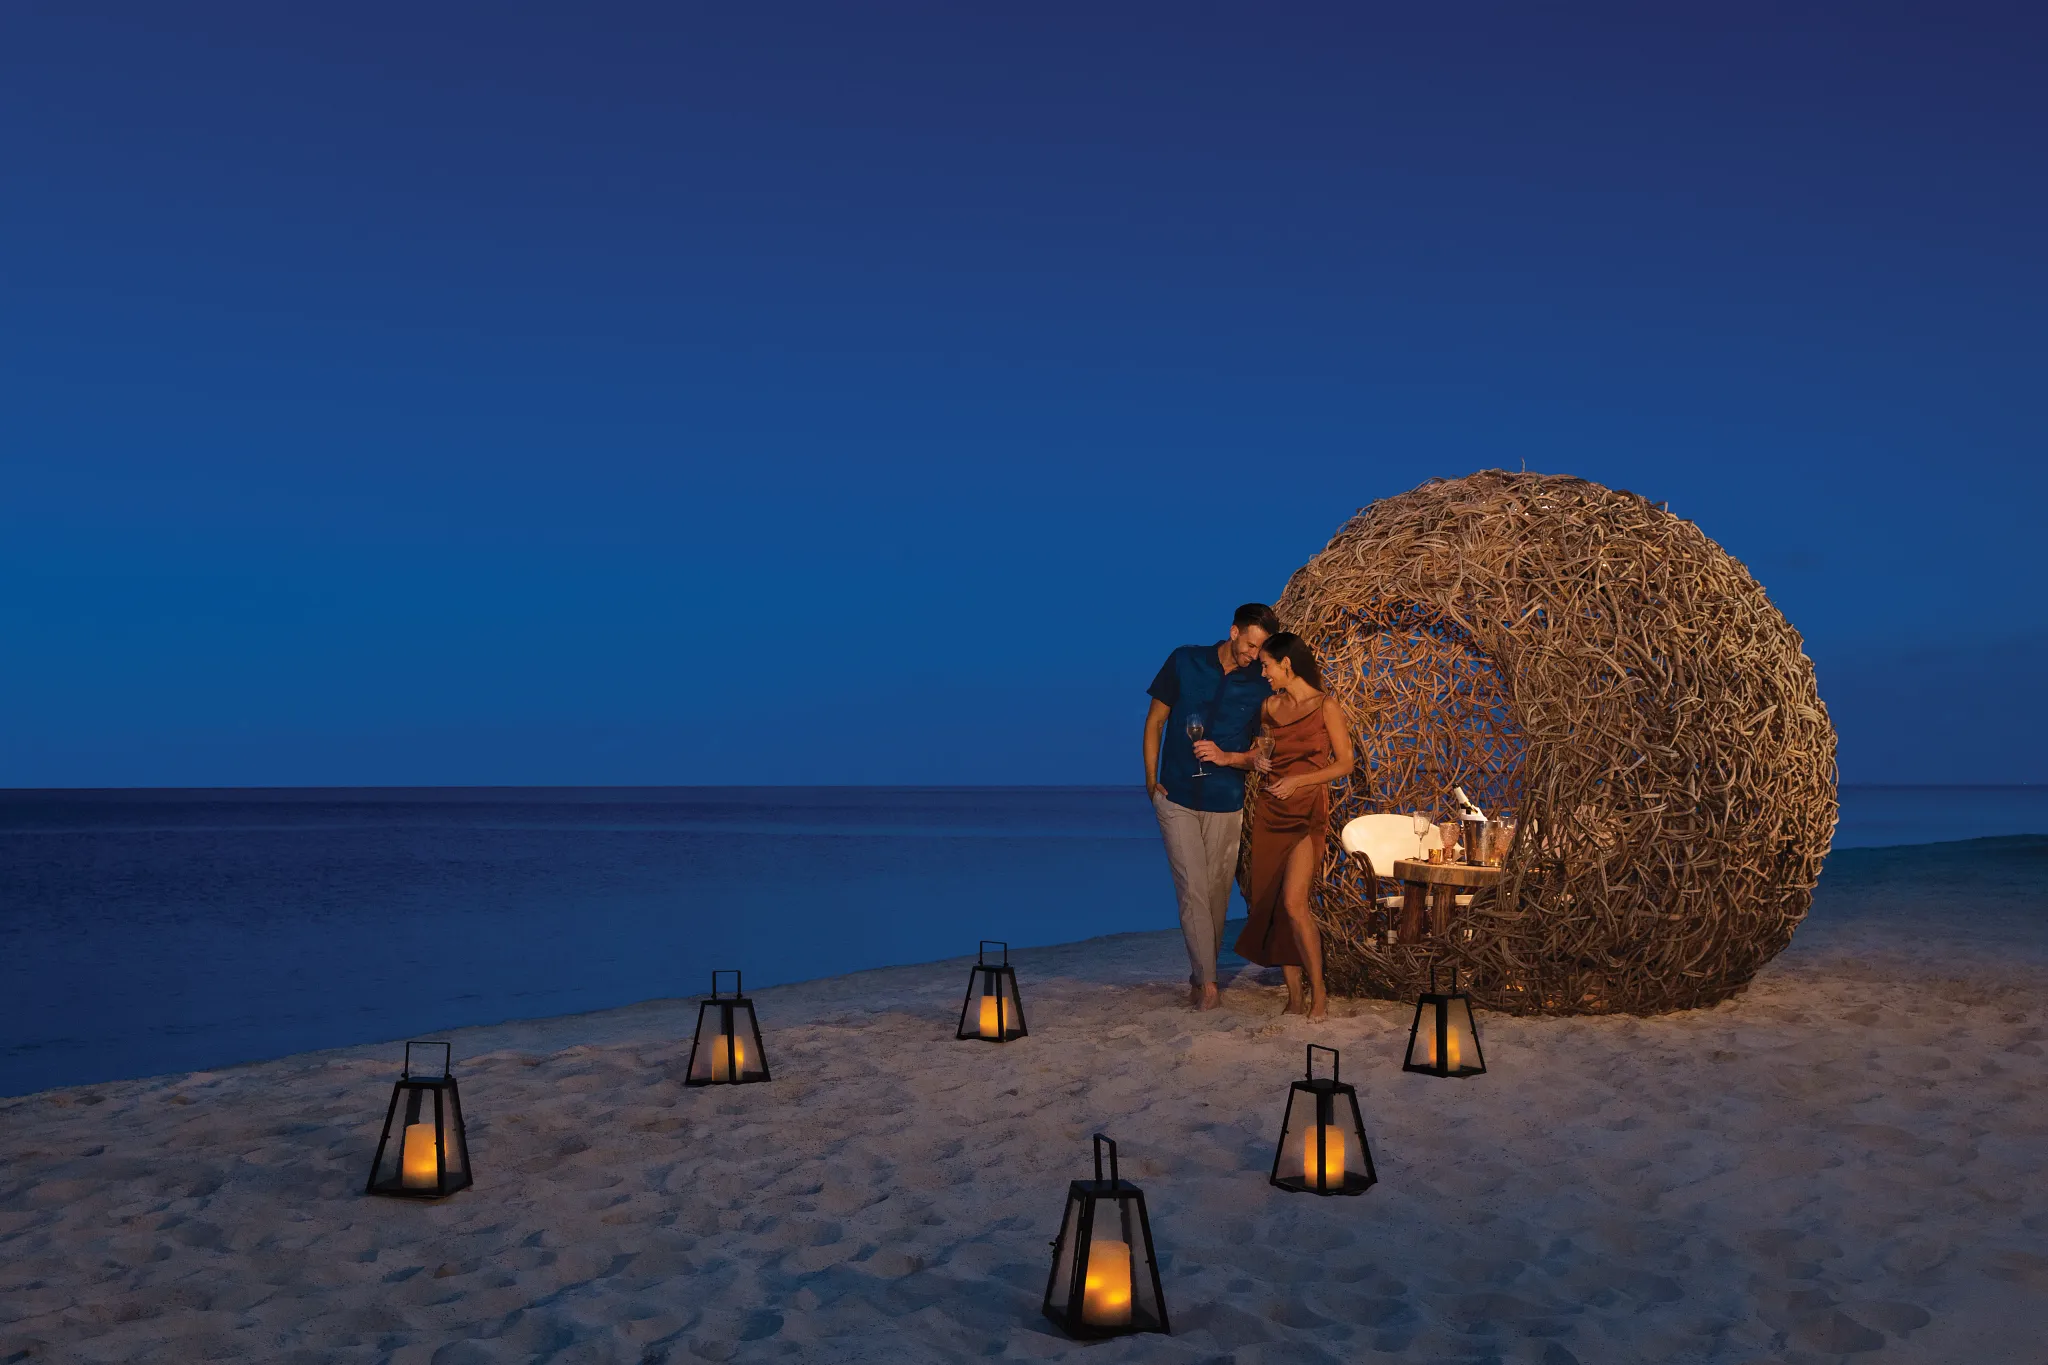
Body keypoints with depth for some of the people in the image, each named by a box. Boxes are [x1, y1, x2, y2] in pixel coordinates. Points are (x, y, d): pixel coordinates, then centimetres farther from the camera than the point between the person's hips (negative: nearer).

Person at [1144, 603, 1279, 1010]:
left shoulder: (1260, 685, 0)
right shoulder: (1184, 662, -2)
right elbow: (1155, 720, 5)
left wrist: (1226, 757, -13)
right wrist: (1151, 779, -1)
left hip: (1226, 803, 1)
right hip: (1177, 797, -1)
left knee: (1217, 893, 5)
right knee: (1193, 889, -7)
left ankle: (1200, 976, 20)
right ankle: (1207, 980, -3)